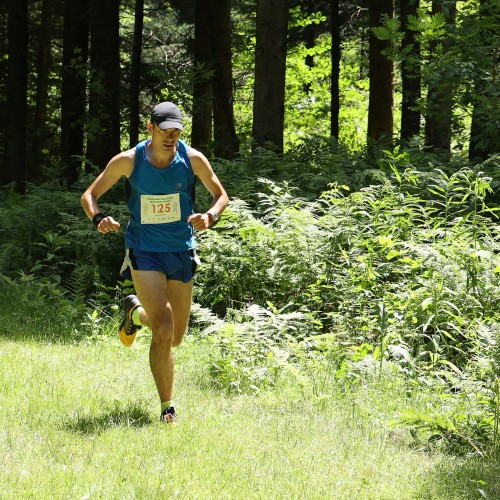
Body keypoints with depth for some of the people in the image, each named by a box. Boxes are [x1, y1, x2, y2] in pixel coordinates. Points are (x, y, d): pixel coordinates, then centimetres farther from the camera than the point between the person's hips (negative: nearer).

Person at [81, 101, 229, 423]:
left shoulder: (193, 159, -7)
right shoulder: (128, 161, -10)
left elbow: (222, 196, 5)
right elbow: (89, 196, -2)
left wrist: (210, 216, -18)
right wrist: (98, 219, -24)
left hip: (181, 252, 3)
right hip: (144, 253, -3)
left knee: (175, 338, 12)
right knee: (163, 330, -19)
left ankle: (136, 312, 44)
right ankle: (167, 407, -7)